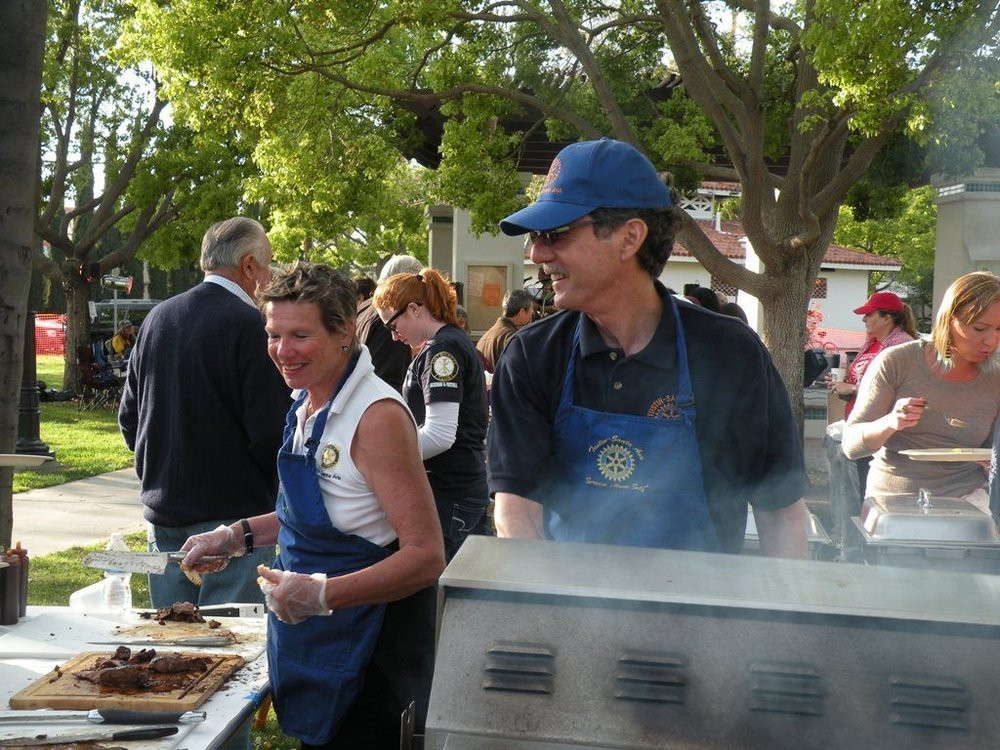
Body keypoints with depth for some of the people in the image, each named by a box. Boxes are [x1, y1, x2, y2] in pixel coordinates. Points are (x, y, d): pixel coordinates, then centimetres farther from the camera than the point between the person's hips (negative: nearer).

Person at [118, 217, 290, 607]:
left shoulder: (157, 317, 7)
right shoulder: (249, 324, -15)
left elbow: (129, 418, 13)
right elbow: (272, 432, -18)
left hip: (163, 512, 7)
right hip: (233, 512, -7)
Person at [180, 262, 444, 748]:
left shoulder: (377, 415, -22)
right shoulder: (308, 405, 5)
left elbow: (426, 555, -26)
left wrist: (322, 594, -33)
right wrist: (238, 536, 8)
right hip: (311, 642, 9)